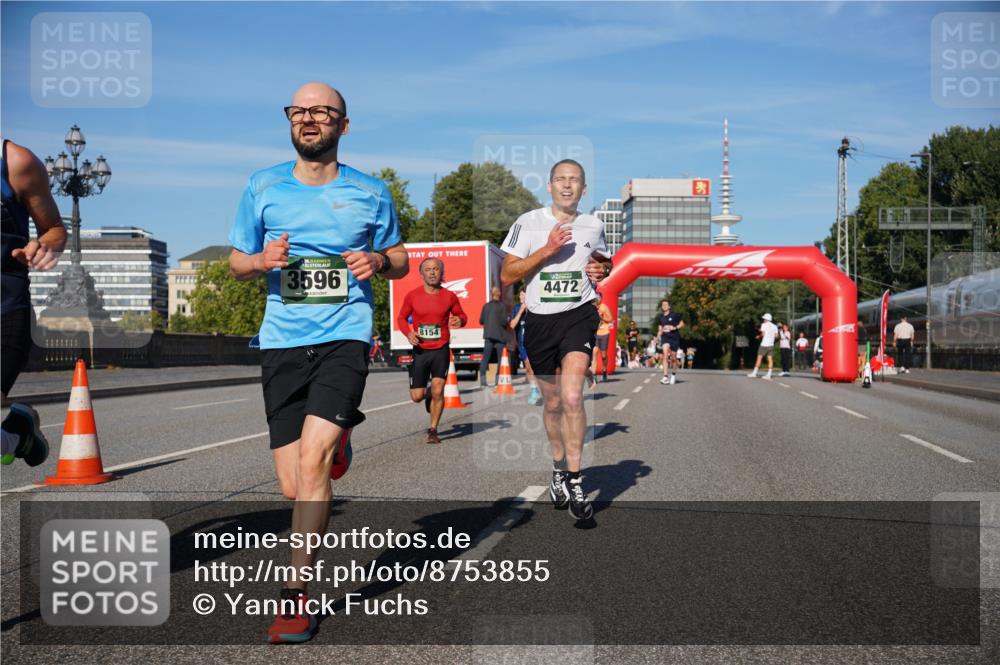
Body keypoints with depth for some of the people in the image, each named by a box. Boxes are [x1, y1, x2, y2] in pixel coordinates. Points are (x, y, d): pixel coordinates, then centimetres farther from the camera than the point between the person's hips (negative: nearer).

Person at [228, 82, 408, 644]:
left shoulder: (371, 192, 6)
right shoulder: (263, 188, 8)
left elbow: (401, 260, 16)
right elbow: (237, 262, 15)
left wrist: (377, 261, -7)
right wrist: (263, 260, -8)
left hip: (345, 334, -2)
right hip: (282, 341, 2)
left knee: (312, 459, -22)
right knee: (294, 487, 3)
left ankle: (296, 593, -10)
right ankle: (337, 435, 41)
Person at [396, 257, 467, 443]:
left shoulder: (449, 297, 1)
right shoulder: (412, 296, -1)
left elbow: (461, 314, 14)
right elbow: (401, 317, 10)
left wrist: (460, 320, -11)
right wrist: (408, 333, -9)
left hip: (441, 350, -1)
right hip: (420, 350, 1)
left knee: (438, 391, -9)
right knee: (417, 396, 1)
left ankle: (433, 430, 8)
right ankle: (428, 394, 39)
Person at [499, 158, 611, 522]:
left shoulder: (593, 226, 8)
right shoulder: (528, 223, -1)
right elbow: (507, 275, -6)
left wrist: (602, 270, 3)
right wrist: (547, 250, -17)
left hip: (579, 315, 0)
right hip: (540, 319, 1)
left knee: (572, 398, -20)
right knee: (553, 404, 13)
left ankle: (574, 481, -12)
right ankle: (559, 468, 36)